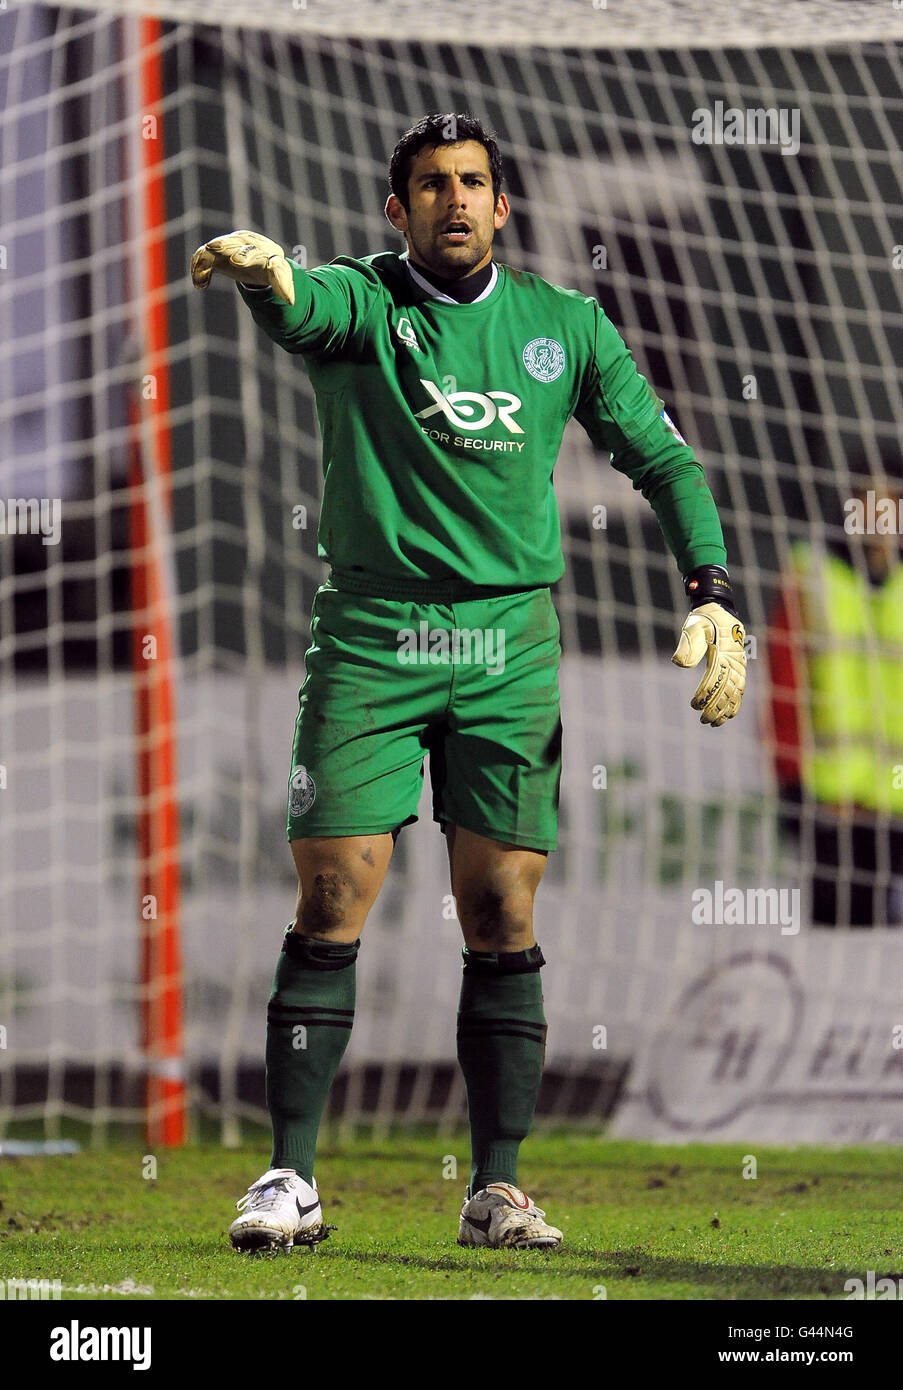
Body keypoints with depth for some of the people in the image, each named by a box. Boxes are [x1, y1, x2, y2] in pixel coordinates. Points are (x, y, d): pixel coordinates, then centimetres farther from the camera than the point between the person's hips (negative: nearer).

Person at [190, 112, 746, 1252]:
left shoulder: (564, 324, 10)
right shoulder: (360, 301, 1)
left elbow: (661, 456, 15)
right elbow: (299, 306, -23)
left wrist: (711, 593, 2)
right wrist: (262, 272, -48)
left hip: (509, 645, 2)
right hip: (368, 636, -2)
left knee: (503, 921, 0)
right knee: (330, 911, -7)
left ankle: (496, 1190, 6)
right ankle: (290, 1177, 0)